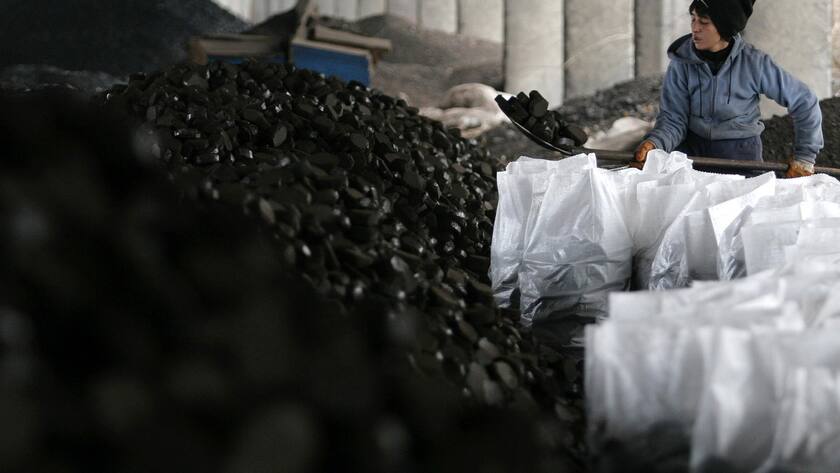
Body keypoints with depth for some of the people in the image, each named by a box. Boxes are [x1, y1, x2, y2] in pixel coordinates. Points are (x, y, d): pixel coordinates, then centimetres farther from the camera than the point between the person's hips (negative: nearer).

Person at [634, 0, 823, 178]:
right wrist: (654, 143, -29)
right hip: (692, 149, 1)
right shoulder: (682, 63, -8)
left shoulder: (754, 63, -11)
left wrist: (804, 157, -4)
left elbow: (805, 102, -3)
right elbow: (673, 119, -8)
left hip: (741, 154, -1)